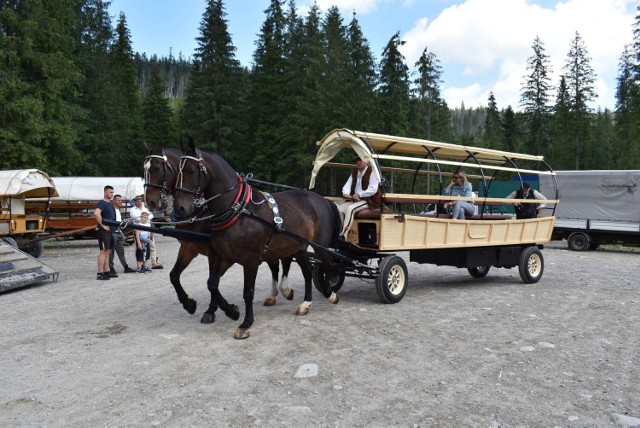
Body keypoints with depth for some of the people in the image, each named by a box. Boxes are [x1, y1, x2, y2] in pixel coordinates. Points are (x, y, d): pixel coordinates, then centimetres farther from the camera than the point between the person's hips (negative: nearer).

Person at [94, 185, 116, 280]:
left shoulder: (110, 204, 17)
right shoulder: (102, 203, -12)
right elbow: (96, 213, -31)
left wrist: (113, 228, 20)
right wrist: (103, 225, -25)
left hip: (110, 231, 9)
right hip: (104, 231, -9)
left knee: (108, 251, 12)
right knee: (103, 251, -9)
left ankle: (106, 272, 19)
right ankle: (100, 274, -8)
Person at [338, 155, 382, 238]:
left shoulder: (372, 172, -6)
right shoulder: (354, 173, 16)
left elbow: (373, 189, -16)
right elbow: (347, 185, 11)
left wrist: (359, 194, -23)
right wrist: (346, 193, -13)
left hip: (368, 200, -7)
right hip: (354, 199, 7)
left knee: (350, 209, -32)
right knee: (340, 208, -18)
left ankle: (344, 235, -36)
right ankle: (338, 232, -14)